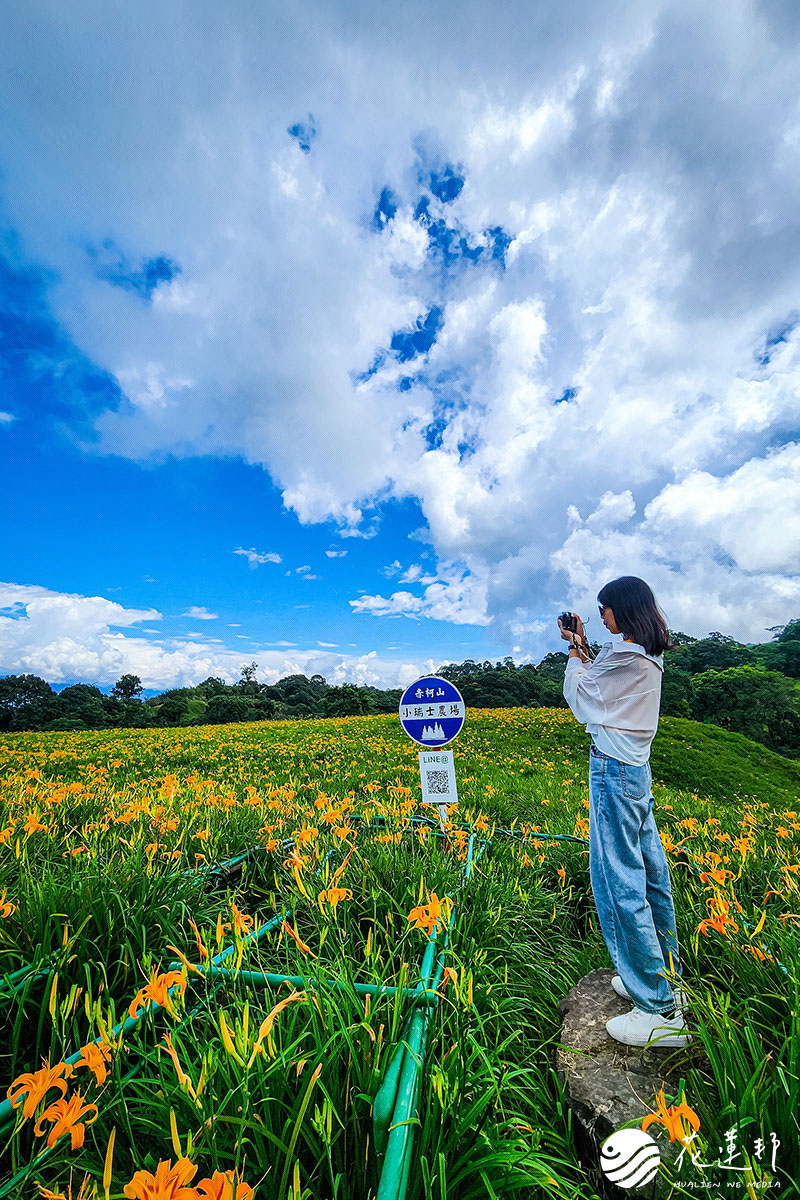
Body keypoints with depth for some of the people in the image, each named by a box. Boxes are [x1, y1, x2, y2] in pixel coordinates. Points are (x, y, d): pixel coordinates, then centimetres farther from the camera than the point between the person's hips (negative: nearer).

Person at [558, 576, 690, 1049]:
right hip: (637, 766, 10)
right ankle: (666, 977, 36)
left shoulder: (624, 656, -21)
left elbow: (579, 696, -9)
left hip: (614, 768, -10)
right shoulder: (649, 657, 9)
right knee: (650, 872, 19)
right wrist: (584, 648, 11)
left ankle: (661, 1013, 12)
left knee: (620, 879, -1)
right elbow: (600, 685, 15)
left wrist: (576, 652, 2)